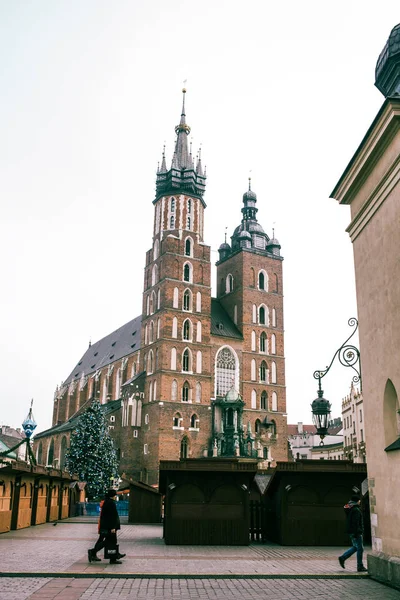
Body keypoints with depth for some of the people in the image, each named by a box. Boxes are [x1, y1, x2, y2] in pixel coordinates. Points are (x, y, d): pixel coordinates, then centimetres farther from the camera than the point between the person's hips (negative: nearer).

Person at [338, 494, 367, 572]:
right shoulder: (356, 510, -17)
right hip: (356, 532, -10)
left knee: (355, 547, 18)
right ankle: (360, 567, 3)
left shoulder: (350, 509, 13)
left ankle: (342, 558, 12)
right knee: (360, 548, -2)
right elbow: (355, 523, -23)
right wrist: (356, 533, -23)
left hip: (351, 532, 10)